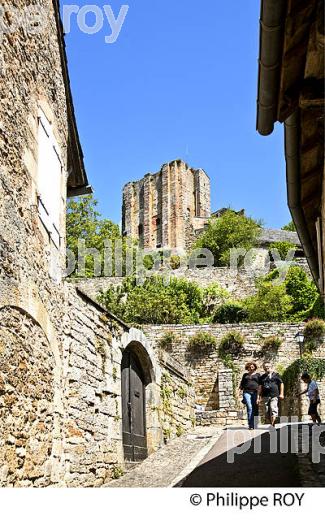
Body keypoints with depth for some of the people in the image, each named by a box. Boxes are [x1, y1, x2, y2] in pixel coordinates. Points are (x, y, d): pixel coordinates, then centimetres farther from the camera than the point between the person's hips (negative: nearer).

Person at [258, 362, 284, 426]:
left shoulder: (276, 375, 8)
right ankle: (271, 424, 15)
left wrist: (281, 394, 0)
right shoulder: (262, 377, 18)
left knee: (273, 409, -17)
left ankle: (272, 424, -20)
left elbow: (281, 384, 8)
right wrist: (259, 396, 9)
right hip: (266, 396, 4)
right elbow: (260, 387, 17)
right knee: (267, 411, 3)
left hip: (274, 395, -4)